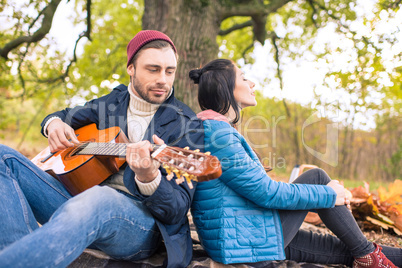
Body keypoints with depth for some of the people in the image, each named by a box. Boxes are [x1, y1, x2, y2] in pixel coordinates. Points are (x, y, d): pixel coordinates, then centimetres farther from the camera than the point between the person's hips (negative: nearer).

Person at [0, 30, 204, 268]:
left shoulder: (188, 125, -5)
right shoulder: (112, 103, 11)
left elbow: (179, 209, -12)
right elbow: (65, 116, 29)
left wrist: (149, 178, -35)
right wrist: (54, 123, 2)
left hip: (139, 218, -6)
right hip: (79, 201, 6)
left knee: (96, 199, -42)